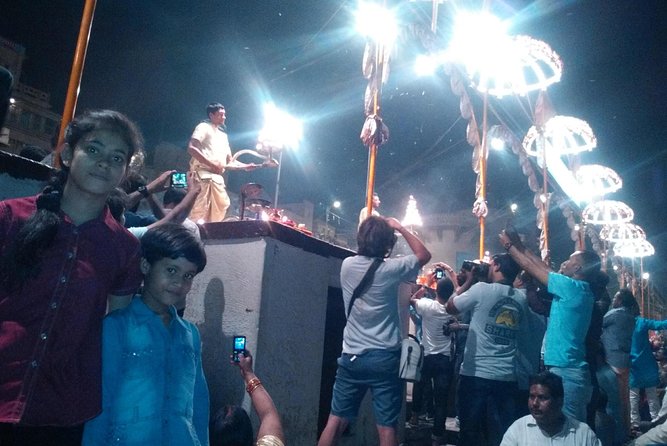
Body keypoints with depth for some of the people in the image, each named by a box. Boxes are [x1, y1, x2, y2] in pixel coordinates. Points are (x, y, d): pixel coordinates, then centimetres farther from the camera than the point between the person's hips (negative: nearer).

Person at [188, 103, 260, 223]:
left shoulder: (223, 136, 26)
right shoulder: (204, 127, 4)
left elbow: (230, 162, 26)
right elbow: (191, 149, -12)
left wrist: (246, 166, 9)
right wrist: (212, 165, -16)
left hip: (217, 177, 8)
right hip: (202, 174, -8)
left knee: (221, 206, 6)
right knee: (200, 210, -16)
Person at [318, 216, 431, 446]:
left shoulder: (347, 266, 0)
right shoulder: (390, 270, -10)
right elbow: (424, 254, 8)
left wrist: (369, 225, 23)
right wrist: (399, 227, 10)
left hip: (351, 356, 4)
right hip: (384, 358, -4)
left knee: (335, 420, 9)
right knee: (386, 427, 3)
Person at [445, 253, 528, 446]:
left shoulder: (482, 289, -8)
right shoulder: (521, 298, 6)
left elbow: (451, 307, 3)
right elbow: (522, 333, 17)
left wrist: (468, 281, 11)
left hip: (477, 374, -4)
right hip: (508, 377, 4)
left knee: (470, 431, 7)